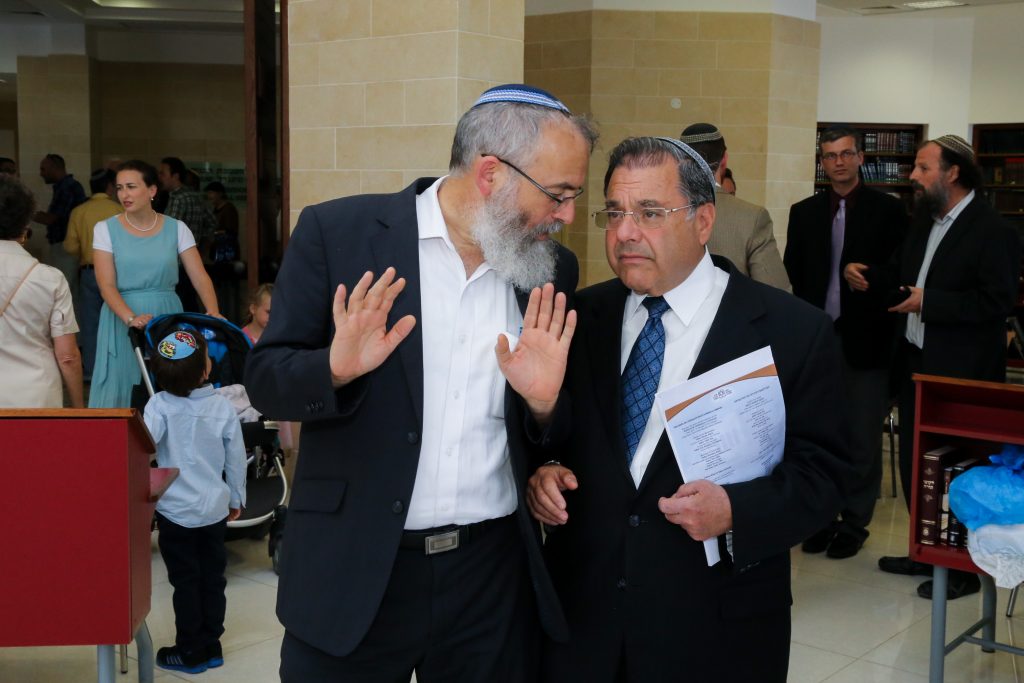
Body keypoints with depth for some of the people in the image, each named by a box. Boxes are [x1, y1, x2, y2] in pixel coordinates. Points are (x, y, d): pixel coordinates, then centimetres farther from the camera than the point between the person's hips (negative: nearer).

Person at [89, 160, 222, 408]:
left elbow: (200, 276, -3)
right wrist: (131, 318, -24)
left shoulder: (176, 229, 4)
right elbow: (107, 285, -7)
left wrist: (213, 313, -20)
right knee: (122, 392, 0)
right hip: (122, 323, -1)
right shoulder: (105, 229, 1)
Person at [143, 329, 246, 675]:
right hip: (215, 508, 3)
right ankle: (211, 646, 23)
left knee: (185, 582, 7)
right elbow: (236, 458, 4)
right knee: (212, 579, 14)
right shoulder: (222, 406, -4)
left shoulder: (160, 405, -13)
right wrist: (236, 499, 17)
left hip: (176, 511, -3)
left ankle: (191, 652, 16)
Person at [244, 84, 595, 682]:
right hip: (355, 568, -2)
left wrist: (543, 401, -12)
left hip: (494, 575, 3)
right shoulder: (339, 232, -7)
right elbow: (266, 380, -4)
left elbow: (557, 433, 10)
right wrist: (336, 368, -24)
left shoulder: (552, 269, 3)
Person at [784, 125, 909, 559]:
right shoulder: (804, 212, 9)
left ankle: (854, 522, 15)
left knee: (863, 438, 3)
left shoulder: (888, 210, 0)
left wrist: (867, 277, -17)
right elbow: (792, 274, 9)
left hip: (865, 340, -3)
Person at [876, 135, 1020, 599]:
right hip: (916, 362, 8)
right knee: (914, 462, 15)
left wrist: (928, 301, -19)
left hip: (960, 371, -8)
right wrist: (869, 281, 0)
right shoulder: (923, 218, 11)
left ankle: (964, 568, 18)